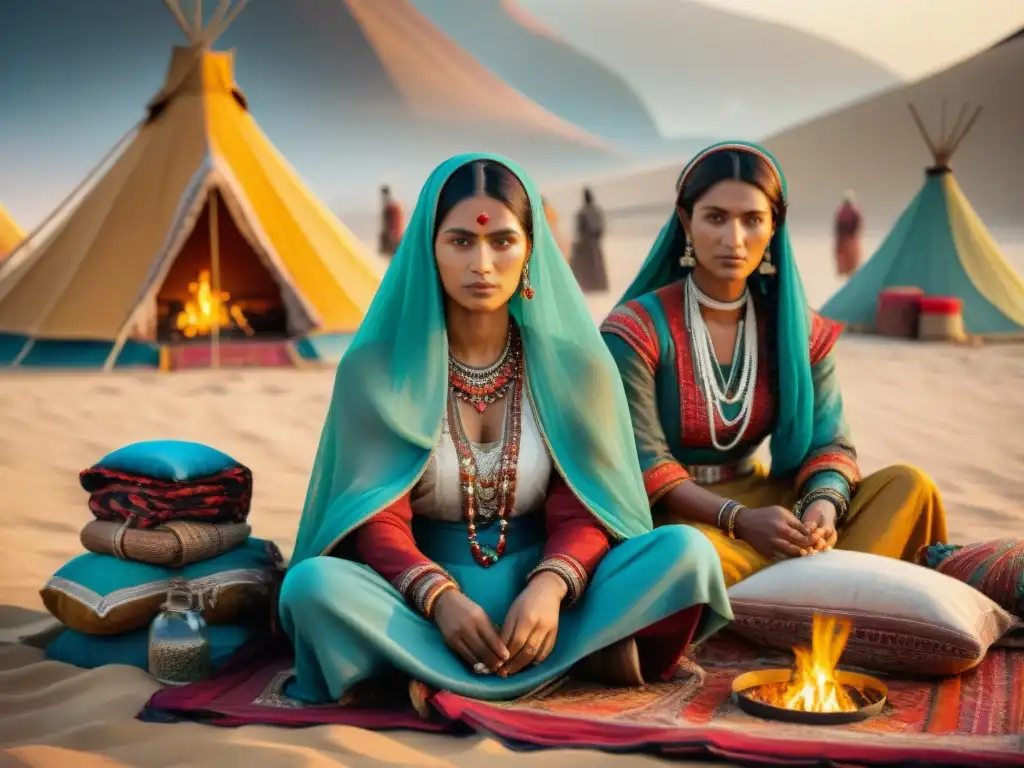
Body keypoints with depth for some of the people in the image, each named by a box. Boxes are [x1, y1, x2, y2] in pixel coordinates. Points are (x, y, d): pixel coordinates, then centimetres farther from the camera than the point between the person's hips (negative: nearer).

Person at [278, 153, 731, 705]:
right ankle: (579, 656, -25)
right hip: (421, 603, -1)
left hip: (538, 595, 1)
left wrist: (549, 587, -26)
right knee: (313, 586, -32)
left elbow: (581, 511, -4)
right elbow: (377, 519, -8)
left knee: (685, 551, -23)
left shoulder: (572, 363, 0)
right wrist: (440, 597, -28)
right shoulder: (377, 365, -3)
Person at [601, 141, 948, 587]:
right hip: (675, 516, -5)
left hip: (760, 500, 5)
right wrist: (739, 519, -30)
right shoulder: (636, 330, -10)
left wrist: (823, 503, -24)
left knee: (906, 487, -15)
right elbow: (644, 462, -16)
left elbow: (829, 442, 0)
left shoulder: (798, 329, 4)